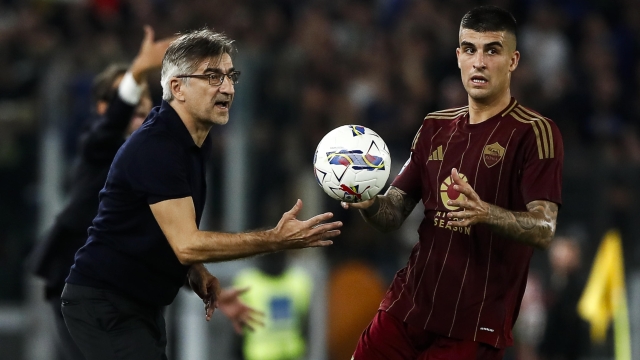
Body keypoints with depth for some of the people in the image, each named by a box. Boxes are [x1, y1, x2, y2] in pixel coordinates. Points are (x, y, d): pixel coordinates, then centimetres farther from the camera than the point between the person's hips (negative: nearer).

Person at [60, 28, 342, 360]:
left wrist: (195, 270, 5)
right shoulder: (156, 146, -22)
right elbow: (187, 244, -28)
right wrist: (276, 240, -29)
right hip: (103, 304, -10)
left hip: (141, 304, 10)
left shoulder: (196, 141, 9)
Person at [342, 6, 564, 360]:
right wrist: (369, 203, -12)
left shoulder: (534, 132, -8)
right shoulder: (435, 127, 11)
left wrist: (484, 213, -37)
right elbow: (393, 213, 11)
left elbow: (544, 229, -18)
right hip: (406, 306, 5)